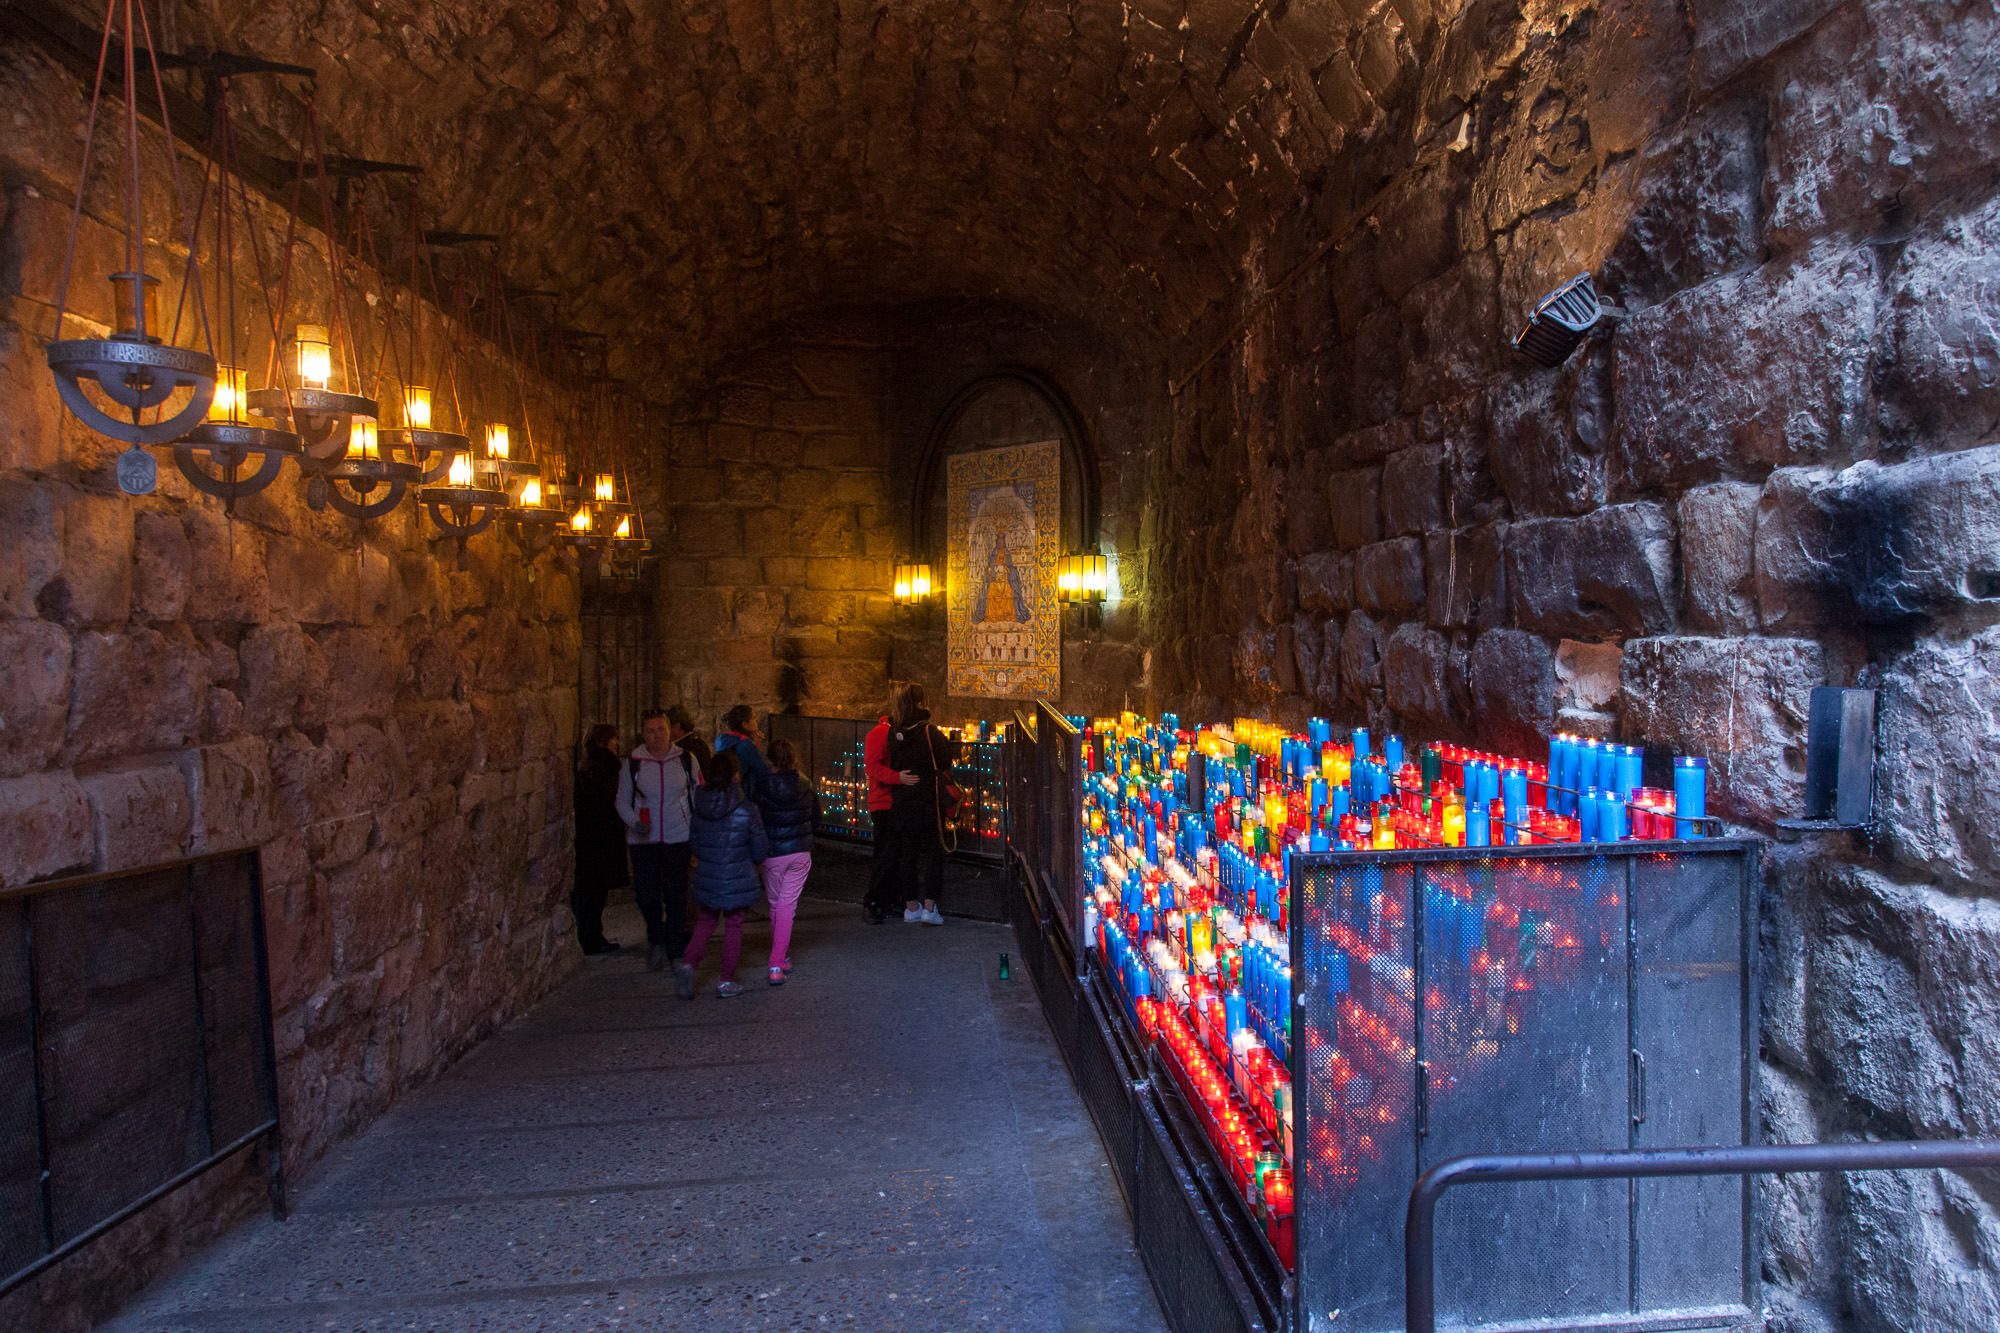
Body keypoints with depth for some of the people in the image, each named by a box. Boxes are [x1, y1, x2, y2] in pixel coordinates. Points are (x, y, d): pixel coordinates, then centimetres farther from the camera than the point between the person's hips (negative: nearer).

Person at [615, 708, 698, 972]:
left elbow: (698, 796, 9)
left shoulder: (685, 759, 0)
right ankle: (657, 939, 25)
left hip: (678, 836, 0)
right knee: (646, 893, -3)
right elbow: (622, 800, 7)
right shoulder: (632, 763, -1)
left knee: (676, 895, 1)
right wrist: (634, 822, -12)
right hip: (644, 839, 0)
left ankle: (675, 951, 16)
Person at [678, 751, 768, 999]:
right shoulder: (745, 808, -12)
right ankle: (726, 982, 13)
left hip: (706, 877, 3)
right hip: (737, 879, -3)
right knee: (733, 925, 10)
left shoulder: (699, 808, -2)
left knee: (707, 921, 20)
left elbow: (694, 845, 8)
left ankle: (688, 962, 0)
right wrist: (756, 863, 15)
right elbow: (760, 847, -6)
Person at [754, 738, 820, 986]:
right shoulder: (807, 786, -2)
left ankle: (784, 958, 29)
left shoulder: (762, 788, -10)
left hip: (772, 854, -1)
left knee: (776, 905, 17)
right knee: (787, 905, 2)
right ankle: (777, 965, -9)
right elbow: (816, 823, 8)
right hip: (800, 853, 1)